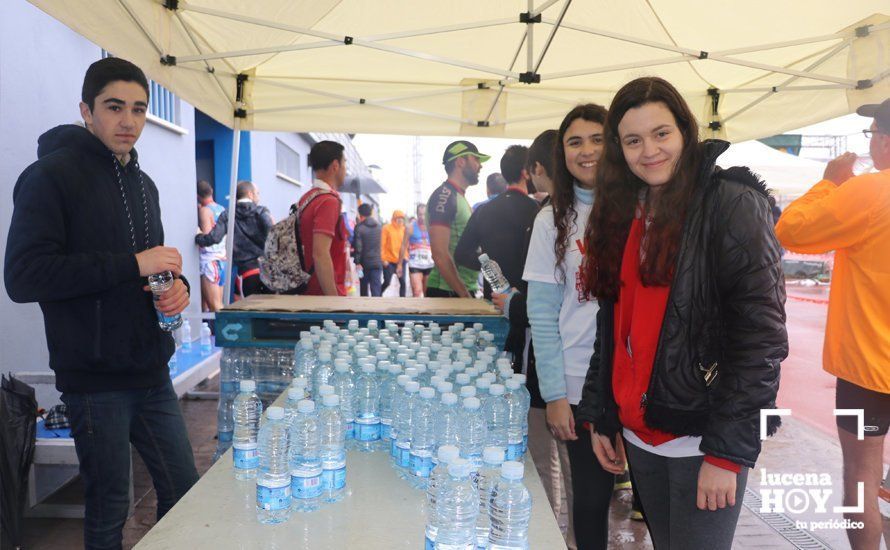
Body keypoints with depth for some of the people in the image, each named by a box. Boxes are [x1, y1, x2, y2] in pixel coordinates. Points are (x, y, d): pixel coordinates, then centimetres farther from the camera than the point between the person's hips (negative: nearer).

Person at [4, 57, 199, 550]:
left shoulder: (143, 184, 15)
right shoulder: (52, 175, -8)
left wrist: (176, 285, 0)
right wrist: (132, 265, -22)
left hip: (152, 374, 7)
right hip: (94, 379, -6)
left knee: (185, 491, 13)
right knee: (108, 510, 9)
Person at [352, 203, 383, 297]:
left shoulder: (359, 227, -10)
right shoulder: (379, 225, 6)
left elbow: (358, 246, -13)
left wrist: (357, 262, -10)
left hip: (364, 262, -2)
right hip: (377, 262, 2)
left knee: (364, 288, 16)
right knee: (376, 290, -2)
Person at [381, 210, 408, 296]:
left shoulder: (404, 229, 6)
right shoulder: (387, 228, -5)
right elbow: (382, 244, -6)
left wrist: (405, 257, 6)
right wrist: (383, 259, -11)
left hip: (401, 261, 3)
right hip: (389, 261, -3)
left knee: (402, 282, -3)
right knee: (387, 282, 0)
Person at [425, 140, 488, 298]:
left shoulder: (460, 197, 19)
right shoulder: (444, 196, -12)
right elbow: (440, 254, -21)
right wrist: (465, 295, -20)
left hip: (465, 291, 9)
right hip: (447, 292, -9)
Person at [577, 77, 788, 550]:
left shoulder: (731, 203, -10)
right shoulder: (623, 215, 8)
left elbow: (761, 333, -16)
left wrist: (728, 450, -17)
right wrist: (600, 417, 8)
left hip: (701, 440, -6)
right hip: (637, 434, 6)